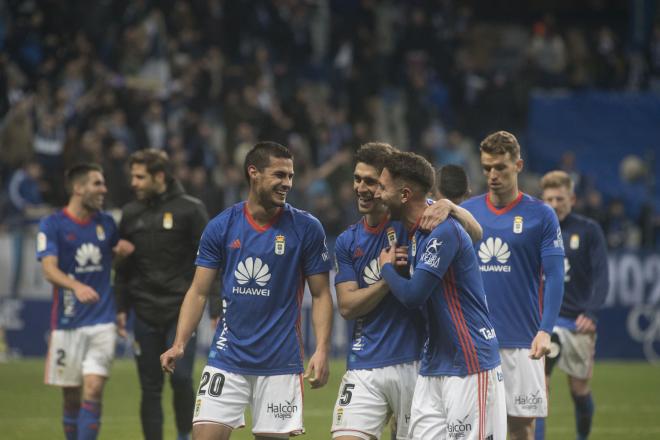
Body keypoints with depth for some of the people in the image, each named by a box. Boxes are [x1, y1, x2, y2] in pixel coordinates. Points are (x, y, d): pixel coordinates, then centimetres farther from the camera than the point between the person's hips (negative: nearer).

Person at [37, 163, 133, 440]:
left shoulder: (106, 223, 9)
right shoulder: (52, 225, -4)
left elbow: (119, 256, 28)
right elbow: (49, 269, -16)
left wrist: (125, 249, 4)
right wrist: (76, 286, -35)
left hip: (102, 322, 2)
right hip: (67, 323, -2)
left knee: (93, 389, -11)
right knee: (71, 396, 5)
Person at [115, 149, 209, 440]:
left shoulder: (189, 209, -3)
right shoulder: (131, 214, 9)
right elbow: (123, 266, 17)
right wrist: (120, 308, 10)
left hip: (181, 310, -4)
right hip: (145, 315, 4)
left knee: (181, 378, -13)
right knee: (150, 388, 4)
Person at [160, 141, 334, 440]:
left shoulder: (306, 228, -2)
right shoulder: (221, 227, 1)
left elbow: (321, 295, 2)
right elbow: (198, 291, 5)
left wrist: (322, 351, -9)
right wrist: (179, 344, -7)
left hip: (281, 362, -1)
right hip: (227, 357, 1)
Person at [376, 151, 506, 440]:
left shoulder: (443, 231, -15)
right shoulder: (414, 233, 14)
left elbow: (413, 296, -20)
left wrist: (387, 267, -1)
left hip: (470, 366, -9)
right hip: (432, 366, 9)